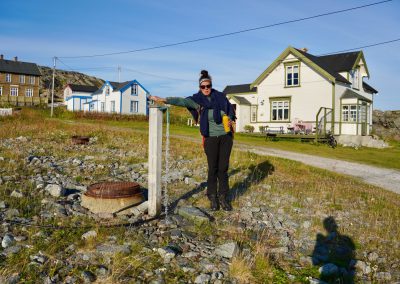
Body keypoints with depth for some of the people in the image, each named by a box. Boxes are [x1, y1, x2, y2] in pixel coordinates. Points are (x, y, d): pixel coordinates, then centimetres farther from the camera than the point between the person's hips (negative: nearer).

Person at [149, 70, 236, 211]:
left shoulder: (221, 96, 6)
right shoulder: (197, 100, -1)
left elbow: (230, 111, 16)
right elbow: (181, 101, -12)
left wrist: (231, 121, -2)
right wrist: (163, 100, -22)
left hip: (226, 136, 2)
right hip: (211, 138, -2)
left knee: (223, 168, 3)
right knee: (213, 168, 0)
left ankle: (223, 197, 12)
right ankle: (212, 198, 12)